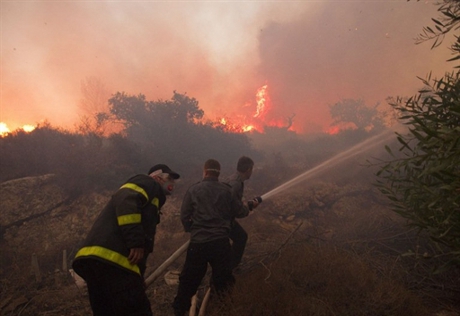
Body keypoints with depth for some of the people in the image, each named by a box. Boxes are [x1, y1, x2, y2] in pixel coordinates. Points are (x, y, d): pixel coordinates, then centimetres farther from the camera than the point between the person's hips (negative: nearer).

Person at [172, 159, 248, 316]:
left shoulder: (193, 190, -1)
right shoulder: (226, 190, 2)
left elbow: (184, 216, 0)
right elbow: (240, 212, 9)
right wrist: (247, 208, 32)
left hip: (198, 243, 0)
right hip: (221, 242, 0)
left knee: (189, 279, 17)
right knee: (222, 277, 23)